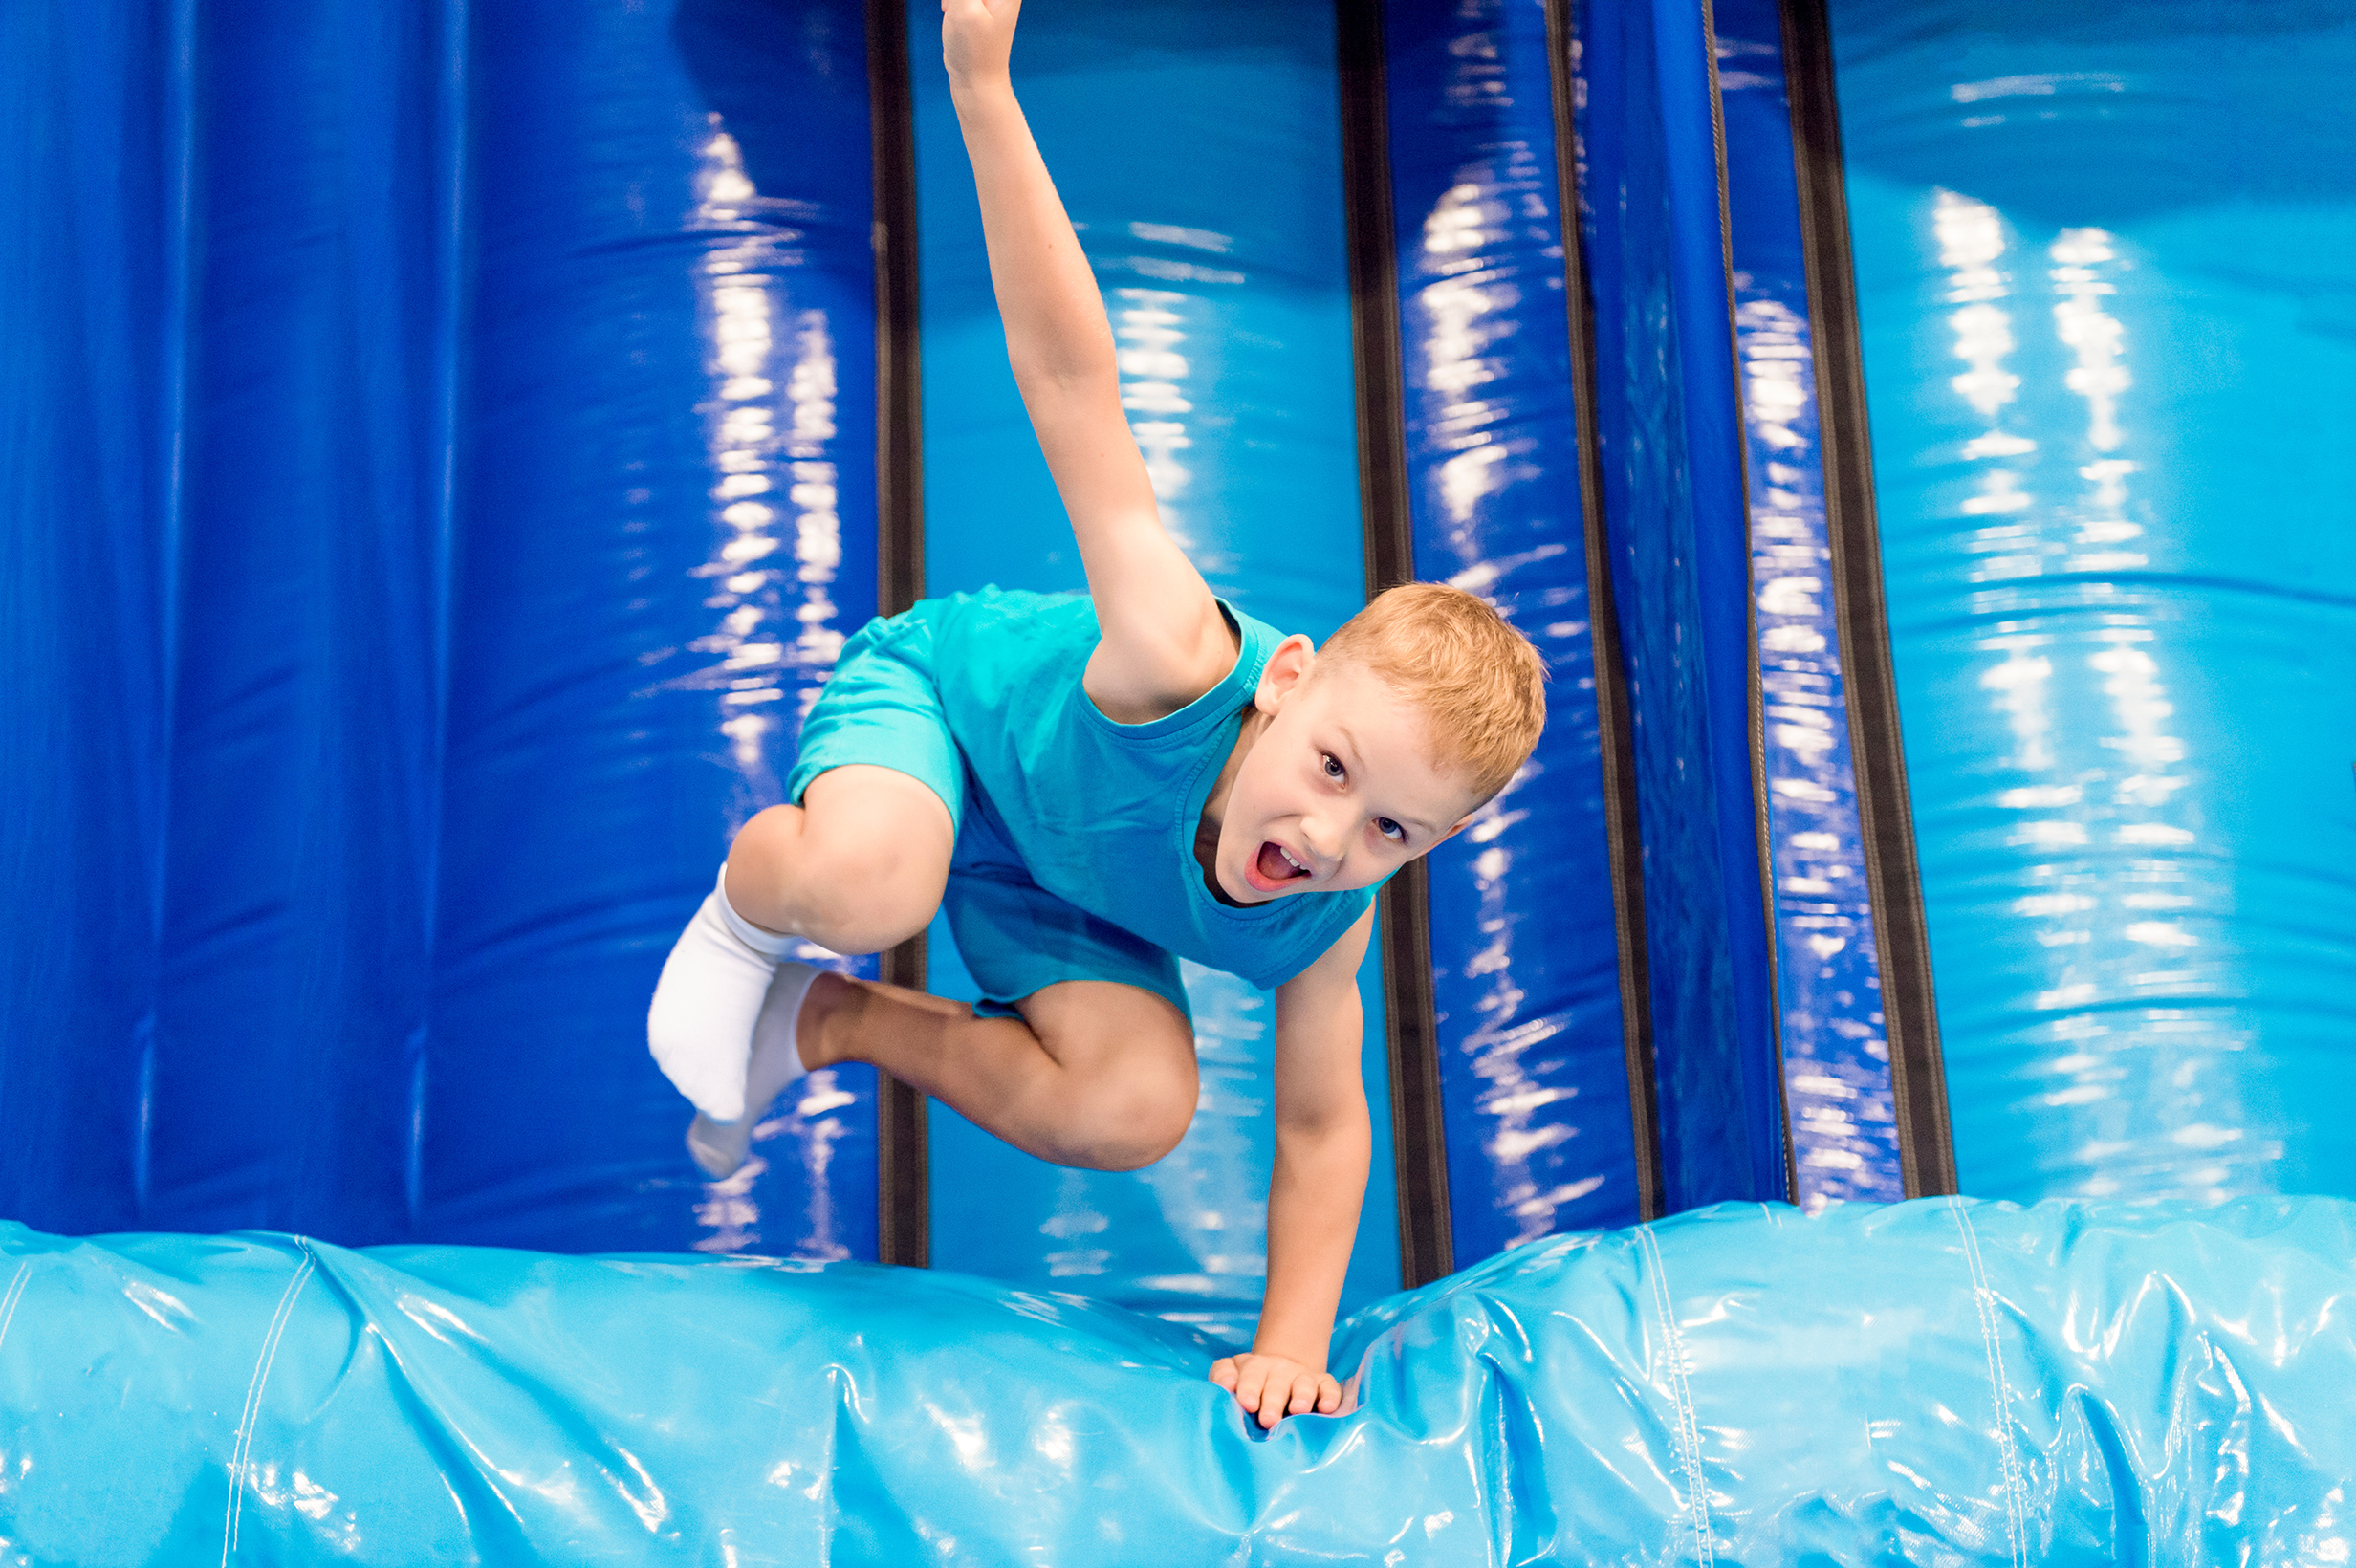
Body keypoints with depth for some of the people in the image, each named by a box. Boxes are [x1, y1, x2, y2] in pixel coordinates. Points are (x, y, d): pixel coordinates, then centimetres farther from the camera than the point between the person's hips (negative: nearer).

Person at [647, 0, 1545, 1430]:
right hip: (934, 686, -5)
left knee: (1139, 1109, -15)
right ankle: (744, 907, -3)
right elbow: (1071, 378, -48)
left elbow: (1323, 1123, -9)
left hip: (1052, 869, 5)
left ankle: (834, 1021, 7)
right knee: (870, 879, -42)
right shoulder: (1179, 670, -43)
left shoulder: (1323, 917, -25)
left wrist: (1292, 1344, -19)